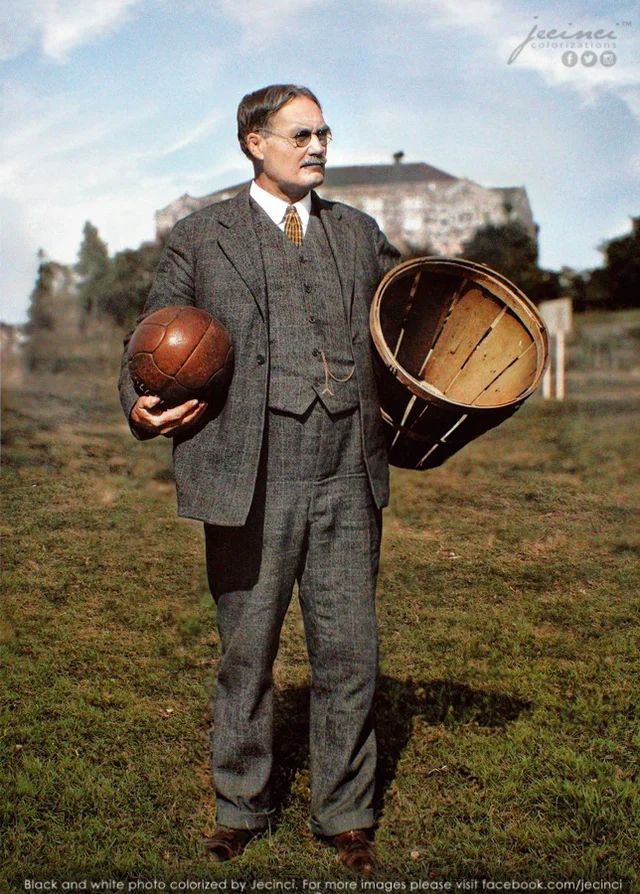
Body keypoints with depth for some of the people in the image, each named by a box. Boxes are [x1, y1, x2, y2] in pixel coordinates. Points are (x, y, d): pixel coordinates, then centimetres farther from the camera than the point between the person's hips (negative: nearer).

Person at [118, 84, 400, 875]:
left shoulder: (359, 233, 15)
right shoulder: (199, 237, 7)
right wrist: (142, 408, -11)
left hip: (348, 483, 2)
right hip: (249, 483, -2)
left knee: (350, 655, 6)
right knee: (246, 655, 9)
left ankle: (345, 817, 24)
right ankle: (239, 811, 29)